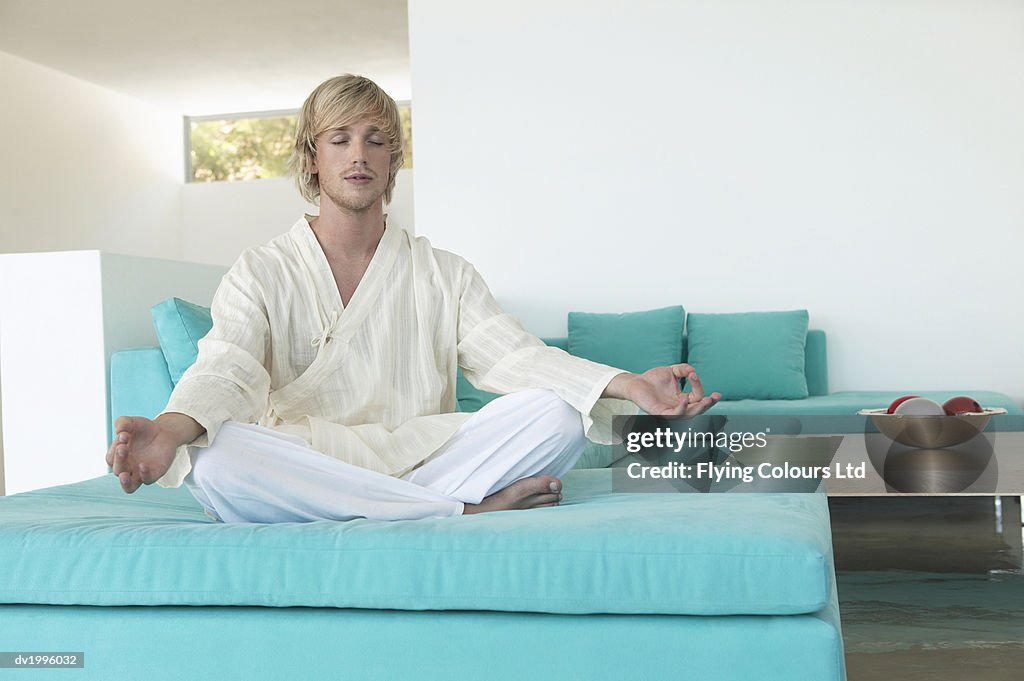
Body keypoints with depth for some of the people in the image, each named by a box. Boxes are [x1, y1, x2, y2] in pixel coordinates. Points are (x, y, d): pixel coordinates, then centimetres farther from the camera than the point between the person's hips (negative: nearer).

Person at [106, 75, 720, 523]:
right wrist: (171, 428, -35)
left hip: (423, 461, 1)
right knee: (213, 458, -34)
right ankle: (467, 512, -26)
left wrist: (627, 384, -19)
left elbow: (513, 356, 0)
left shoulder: (445, 275, 15)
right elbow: (226, 369, -10)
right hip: (303, 475, 0)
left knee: (557, 414, -20)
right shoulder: (260, 274, 9)